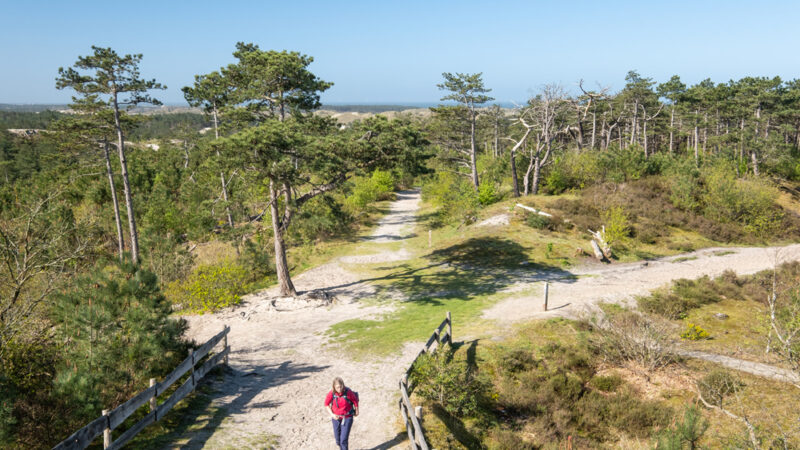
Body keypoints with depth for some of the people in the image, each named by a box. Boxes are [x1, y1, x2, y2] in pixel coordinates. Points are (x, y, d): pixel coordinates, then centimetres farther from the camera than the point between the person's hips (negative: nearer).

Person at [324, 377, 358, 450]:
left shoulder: (348, 392, -24)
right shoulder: (331, 394, -17)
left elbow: (355, 400, -6)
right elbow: (326, 405, -1)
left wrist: (357, 411, 8)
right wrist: (332, 414, -14)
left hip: (347, 418, -3)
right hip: (336, 417, 3)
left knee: (344, 439, -10)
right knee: (337, 438, 16)